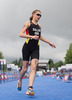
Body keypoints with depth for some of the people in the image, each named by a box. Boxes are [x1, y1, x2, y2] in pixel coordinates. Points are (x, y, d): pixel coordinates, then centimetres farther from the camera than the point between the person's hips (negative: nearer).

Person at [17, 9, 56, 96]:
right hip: (27, 47, -4)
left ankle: (30, 89, -22)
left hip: (36, 48, 4)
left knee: (33, 68, -14)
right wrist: (32, 36, -22)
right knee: (25, 68, 3)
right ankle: (20, 81, 34)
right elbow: (21, 34, -10)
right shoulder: (28, 23, 0)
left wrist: (49, 42, 30)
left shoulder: (39, 26, 16)